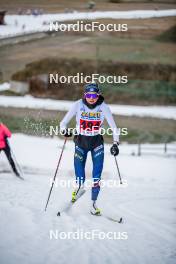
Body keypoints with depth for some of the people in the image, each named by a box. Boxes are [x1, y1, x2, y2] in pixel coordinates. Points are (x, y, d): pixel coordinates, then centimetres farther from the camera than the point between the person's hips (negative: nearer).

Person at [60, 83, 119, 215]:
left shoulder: (103, 107, -12)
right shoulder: (78, 105, -13)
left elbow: (114, 127, -9)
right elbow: (64, 122, -9)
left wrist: (115, 143, -21)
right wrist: (64, 130, -31)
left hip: (97, 142, 0)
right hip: (81, 141, 0)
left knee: (97, 177, -10)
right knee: (80, 177, 2)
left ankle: (93, 203, 1)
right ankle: (80, 186, 36)